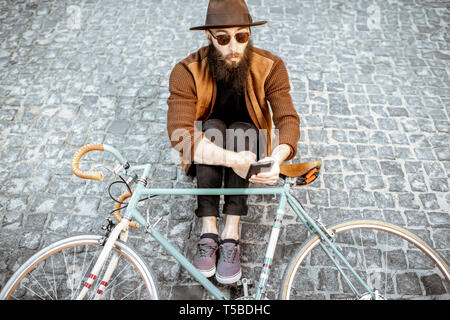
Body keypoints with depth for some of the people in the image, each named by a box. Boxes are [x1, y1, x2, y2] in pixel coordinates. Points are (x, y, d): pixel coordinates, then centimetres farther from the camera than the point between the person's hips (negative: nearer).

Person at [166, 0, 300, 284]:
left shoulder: (270, 67, -16)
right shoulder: (187, 72, -22)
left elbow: (288, 119, -25)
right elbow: (180, 134, -34)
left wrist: (277, 157, -47)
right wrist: (232, 159, -48)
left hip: (250, 144, 1)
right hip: (205, 161, -1)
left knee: (243, 131, -30)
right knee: (212, 127, -31)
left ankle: (231, 234, -31)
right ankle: (208, 231, -31)